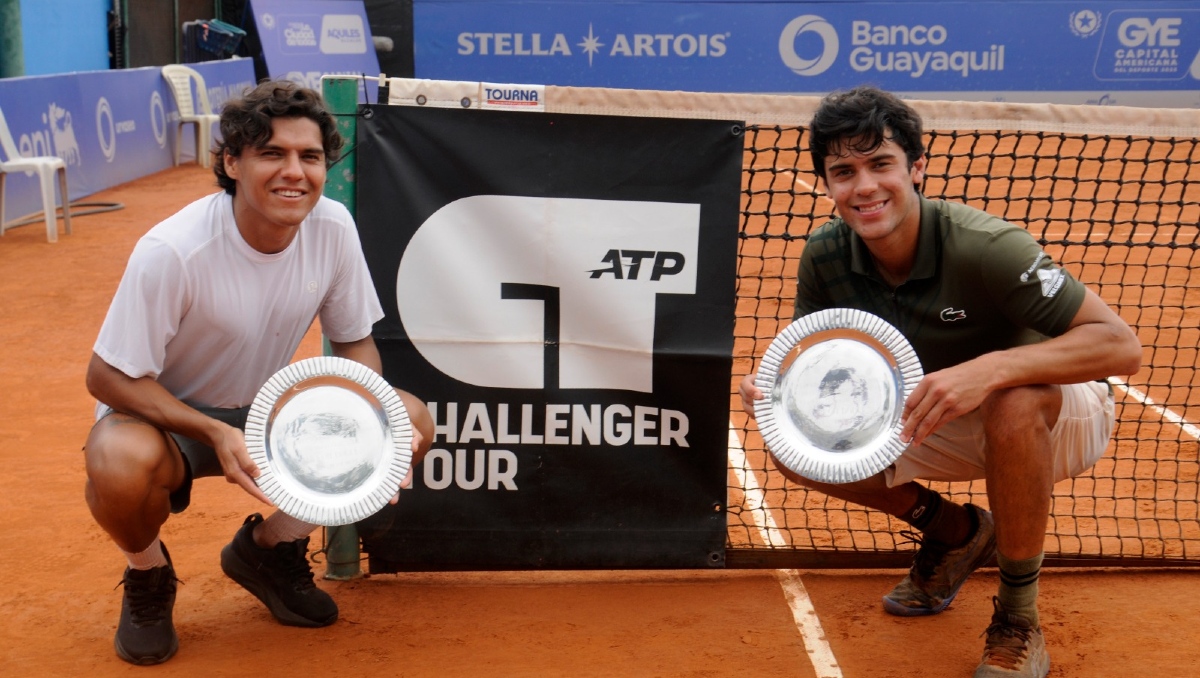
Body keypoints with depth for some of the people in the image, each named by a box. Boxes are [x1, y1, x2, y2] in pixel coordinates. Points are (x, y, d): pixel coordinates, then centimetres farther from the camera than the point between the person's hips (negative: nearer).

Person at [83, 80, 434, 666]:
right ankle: (147, 571, 1)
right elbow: (108, 376, -21)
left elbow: (354, 341, -1)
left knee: (411, 420, -14)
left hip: (268, 408, 5)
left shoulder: (333, 227, -15)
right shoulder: (171, 251, -28)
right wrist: (215, 434, -35)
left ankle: (270, 547, 8)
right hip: (166, 414, -4)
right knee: (121, 463, -39)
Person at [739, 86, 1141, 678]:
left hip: (1059, 414, -5)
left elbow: (1121, 345, -34)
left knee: (1014, 405, -40)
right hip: (940, 423, 5)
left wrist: (992, 369, -49)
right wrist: (774, 386, -27)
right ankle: (954, 531, 12)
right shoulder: (825, 256, -15)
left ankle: (1019, 618, -16)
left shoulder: (986, 247, -32)